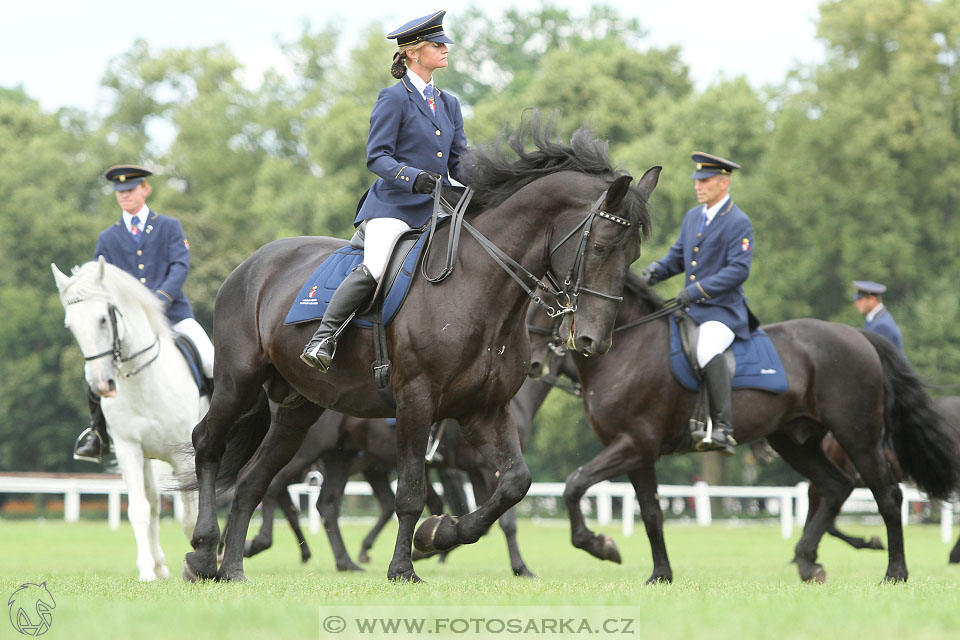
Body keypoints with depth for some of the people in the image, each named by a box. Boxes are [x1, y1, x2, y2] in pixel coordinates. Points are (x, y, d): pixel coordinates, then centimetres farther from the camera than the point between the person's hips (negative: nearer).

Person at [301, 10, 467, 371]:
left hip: (436, 211, 7)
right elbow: (376, 156, -9)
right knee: (375, 268, -29)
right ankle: (323, 338, -21)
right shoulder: (394, 99, -2)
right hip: (393, 206, -7)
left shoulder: (449, 104, 19)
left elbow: (459, 163, 21)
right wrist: (413, 176, -25)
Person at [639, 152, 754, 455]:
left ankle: (723, 430, -41)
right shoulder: (693, 216, 15)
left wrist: (696, 290, -24)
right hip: (690, 309, 9)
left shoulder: (739, 223, -9)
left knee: (707, 350, -36)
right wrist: (656, 269, 2)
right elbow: (678, 255, 24)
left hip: (723, 311, -9)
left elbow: (739, 270, -18)